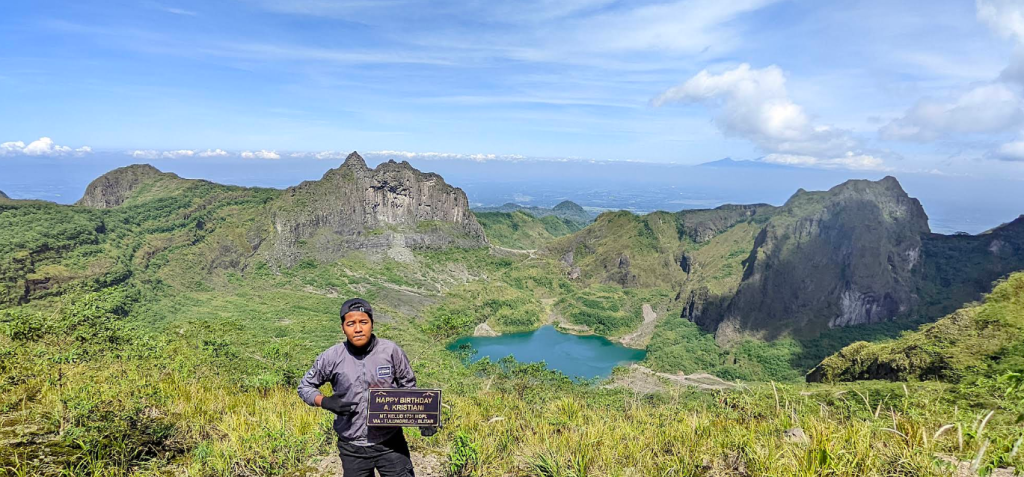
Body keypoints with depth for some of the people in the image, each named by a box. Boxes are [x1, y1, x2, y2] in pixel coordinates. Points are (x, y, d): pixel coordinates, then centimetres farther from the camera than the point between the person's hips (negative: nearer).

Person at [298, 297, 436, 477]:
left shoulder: (391, 351, -10)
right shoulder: (331, 357, -9)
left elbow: (408, 387, 3)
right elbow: (305, 387, 5)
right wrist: (325, 402, -14)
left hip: (391, 443, -1)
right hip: (352, 448, 1)